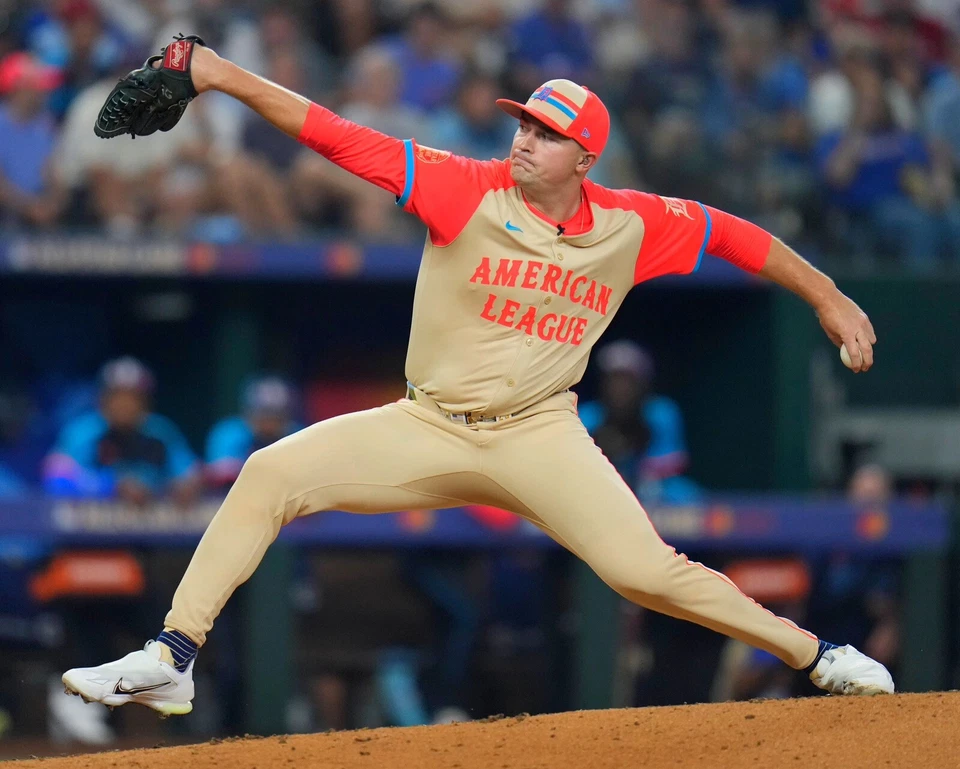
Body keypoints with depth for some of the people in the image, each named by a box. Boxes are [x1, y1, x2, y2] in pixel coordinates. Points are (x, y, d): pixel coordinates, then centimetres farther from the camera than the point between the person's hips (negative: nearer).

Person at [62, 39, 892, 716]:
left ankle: (818, 656, 6)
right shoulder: (467, 191, -11)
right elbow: (338, 136, -18)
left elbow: (730, 234, 10)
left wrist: (826, 296, 10)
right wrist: (225, 77, -26)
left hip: (541, 438, -1)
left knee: (647, 571, -13)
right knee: (271, 474, -16)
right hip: (429, 432, 1)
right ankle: (171, 660, -13)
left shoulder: (630, 225, -5)